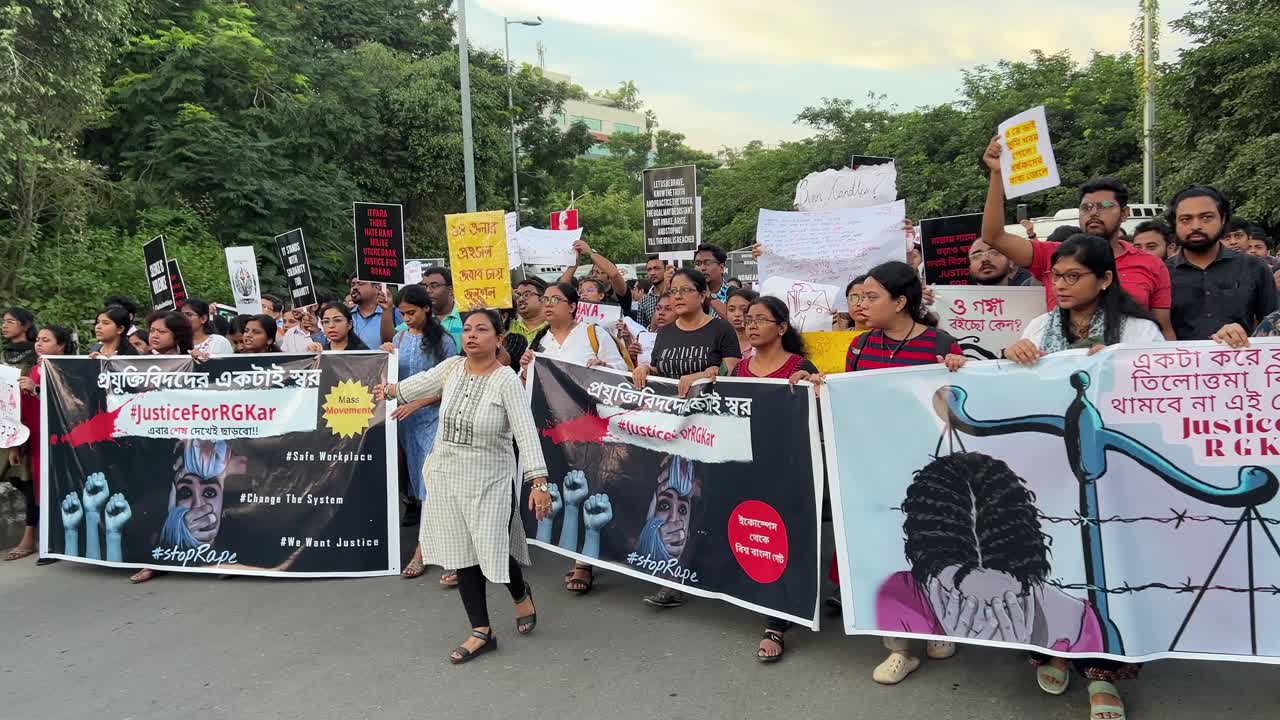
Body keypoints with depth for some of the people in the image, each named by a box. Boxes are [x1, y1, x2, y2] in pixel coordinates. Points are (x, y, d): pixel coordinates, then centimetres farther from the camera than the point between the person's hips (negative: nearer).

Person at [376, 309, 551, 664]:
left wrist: (538, 482, -32)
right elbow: (421, 383, 20)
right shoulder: (452, 367, -1)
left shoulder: (506, 381, -17)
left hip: (489, 481, -5)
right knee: (462, 554, 8)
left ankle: (521, 593, 34)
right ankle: (481, 631, 19)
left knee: (494, 550, -2)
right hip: (447, 477, 5)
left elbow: (526, 432, -24)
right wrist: (390, 391, 37)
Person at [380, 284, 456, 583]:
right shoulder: (399, 338, 9)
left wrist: (416, 403, -16)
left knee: (434, 483, -10)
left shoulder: (443, 341, -4)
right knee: (421, 484, 5)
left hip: (434, 417, -4)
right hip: (408, 419, 5)